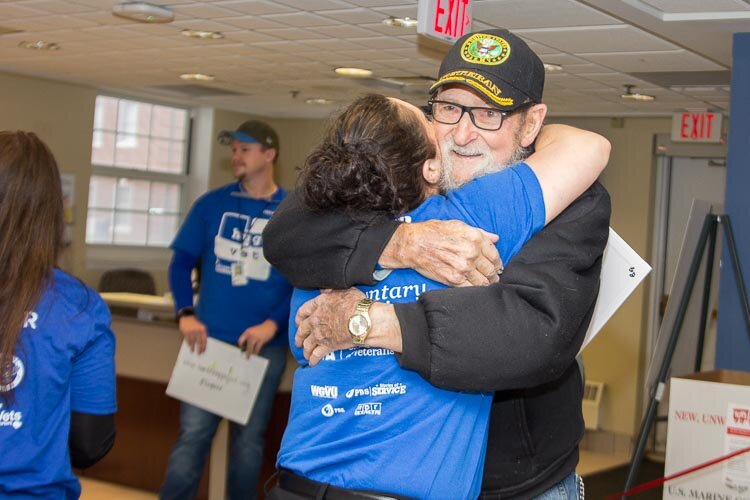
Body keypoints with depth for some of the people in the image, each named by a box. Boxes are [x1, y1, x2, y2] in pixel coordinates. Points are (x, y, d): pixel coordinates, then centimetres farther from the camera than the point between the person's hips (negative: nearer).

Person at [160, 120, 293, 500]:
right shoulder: (211, 204, 3)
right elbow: (182, 262, 4)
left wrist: (272, 325, -15)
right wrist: (186, 314, -11)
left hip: (265, 346, 0)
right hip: (210, 339, 0)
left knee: (249, 439, 11)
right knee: (192, 434, -2)